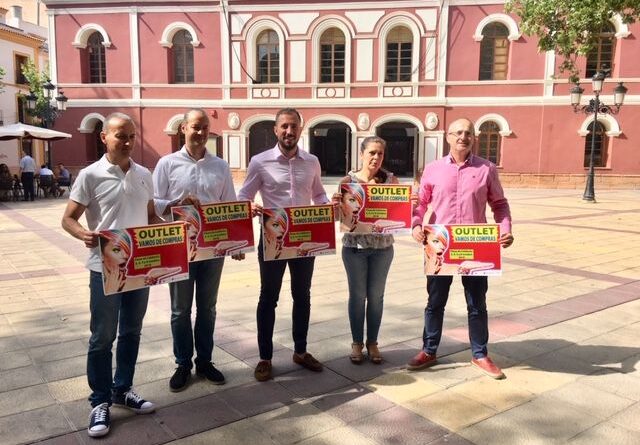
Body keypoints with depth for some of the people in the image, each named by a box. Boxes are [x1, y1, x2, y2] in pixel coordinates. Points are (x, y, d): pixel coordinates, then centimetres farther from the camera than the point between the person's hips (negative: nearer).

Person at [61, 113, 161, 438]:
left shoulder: (144, 175, 7)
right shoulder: (90, 175, -7)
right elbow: (68, 219, -5)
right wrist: (84, 234, -26)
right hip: (105, 268, -4)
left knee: (131, 332, 15)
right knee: (102, 336, 5)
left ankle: (122, 390, 32)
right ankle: (100, 401, 20)